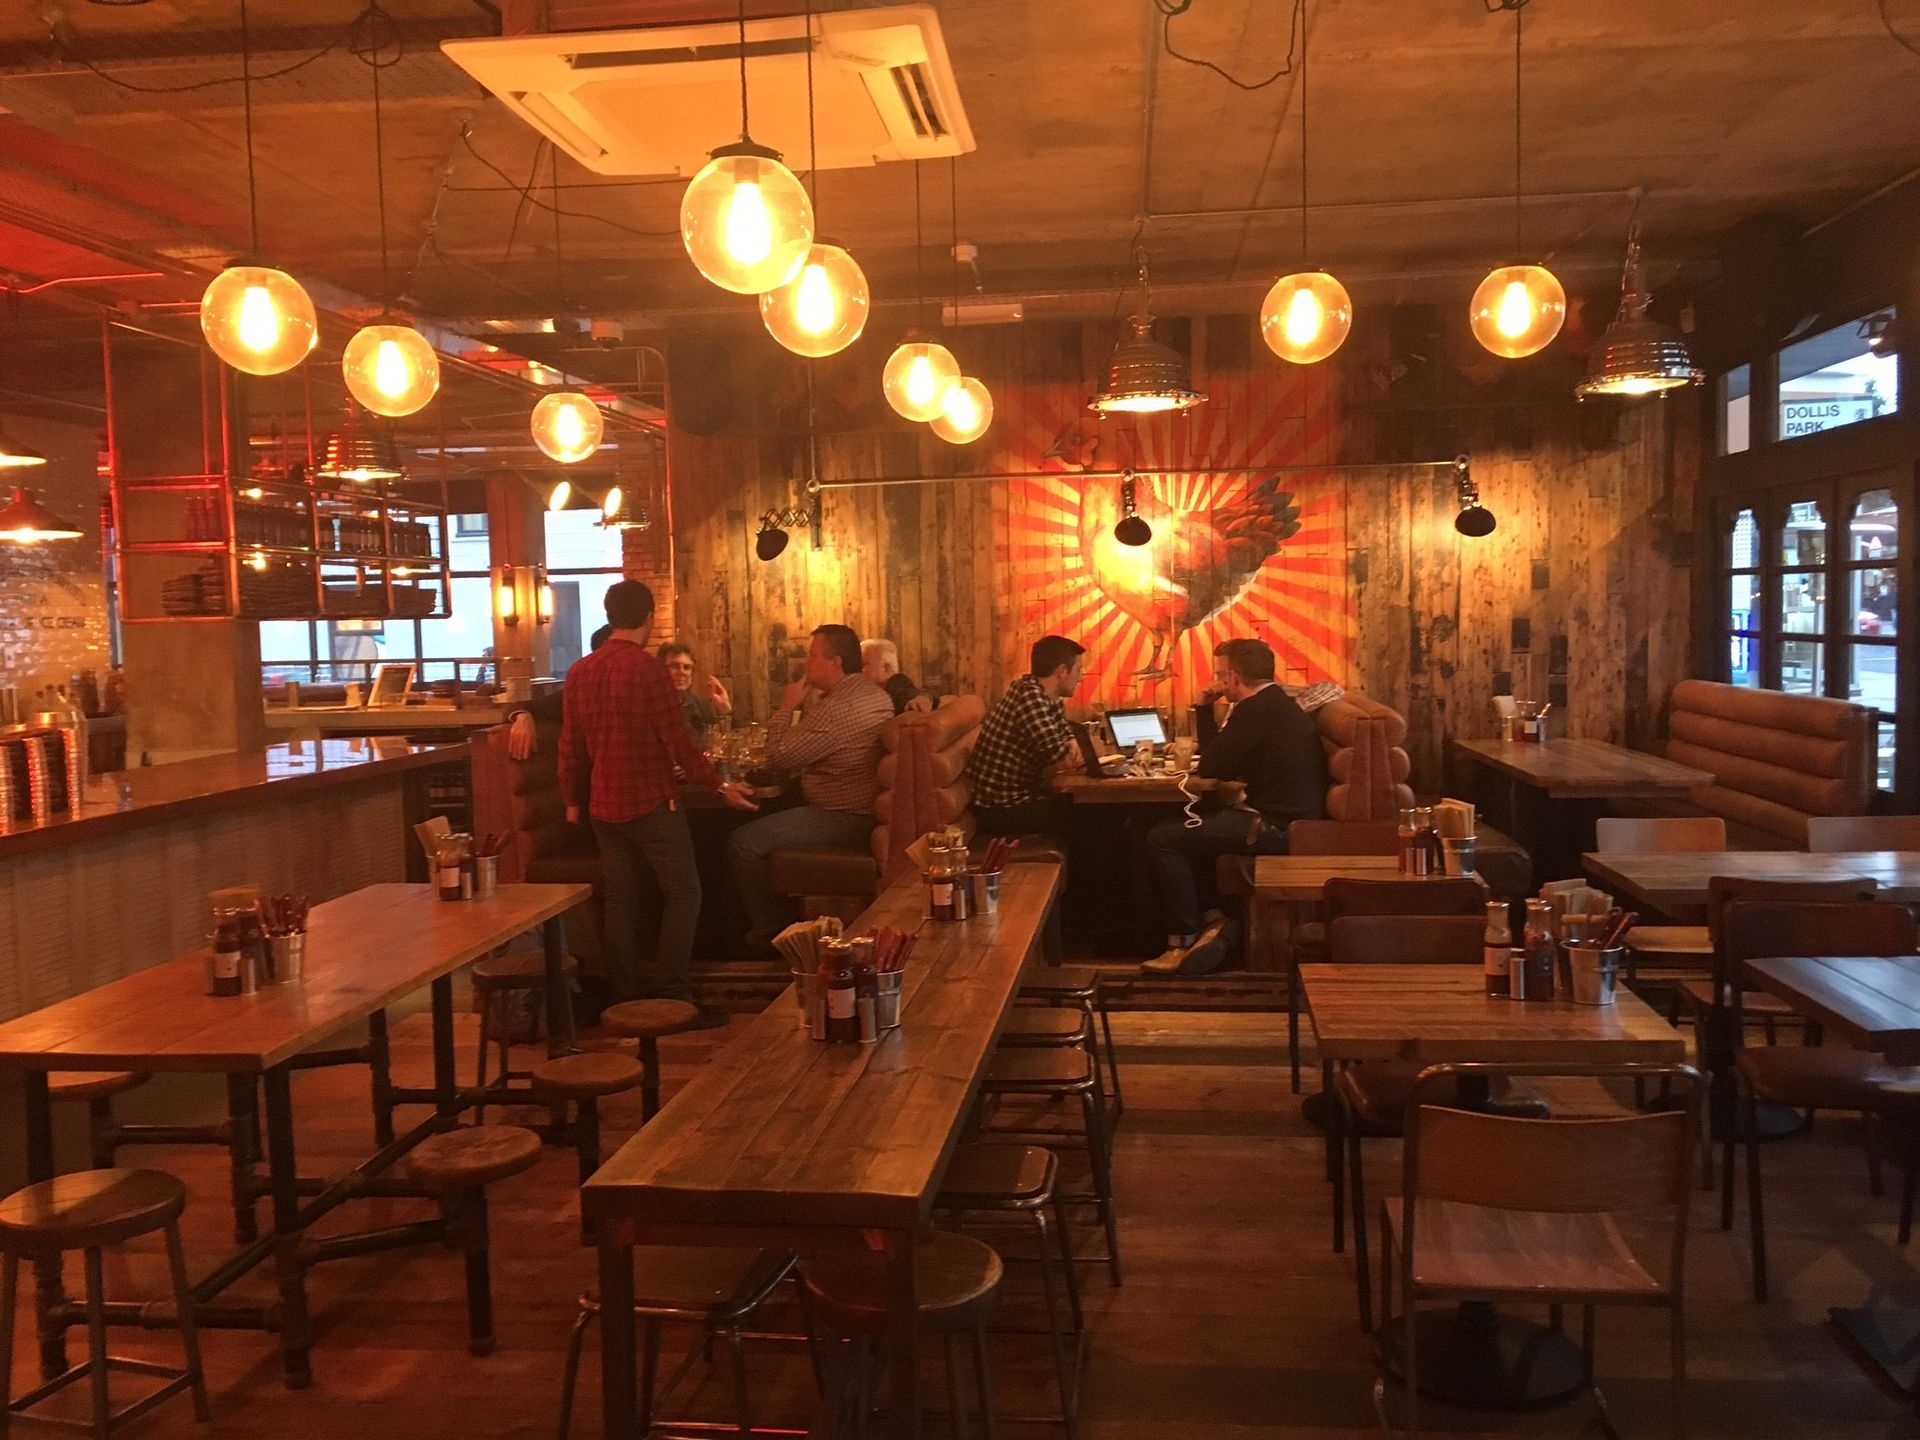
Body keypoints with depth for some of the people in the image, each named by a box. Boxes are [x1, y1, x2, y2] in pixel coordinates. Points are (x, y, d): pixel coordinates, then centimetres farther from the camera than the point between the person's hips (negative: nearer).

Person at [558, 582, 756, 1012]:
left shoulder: (579, 672, 5)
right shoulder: (647, 669, -13)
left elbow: (570, 747, 10)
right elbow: (678, 742, -14)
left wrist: (572, 800, 21)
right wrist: (720, 785, -5)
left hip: (604, 807, 6)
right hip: (652, 804, -6)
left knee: (620, 901, 11)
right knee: (682, 894, 3)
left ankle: (629, 999, 16)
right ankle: (672, 996, 1)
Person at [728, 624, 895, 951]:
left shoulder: (835, 709, -25)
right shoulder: (874, 693, 8)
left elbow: (776, 757, -20)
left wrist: (787, 707, -8)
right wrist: (802, 704, 5)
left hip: (843, 820, -11)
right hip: (864, 810, 11)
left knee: (743, 844, -14)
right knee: (765, 821, 25)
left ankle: (770, 929, 3)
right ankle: (785, 917, 29)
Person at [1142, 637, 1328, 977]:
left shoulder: (1255, 710, -15)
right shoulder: (1280, 705, 17)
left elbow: (1210, 767, -11)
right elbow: (1232, 765, 24)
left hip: (1276, 827, -11)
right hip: (1293, 818, 11)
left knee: (1162, 839, -12)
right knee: (1183, 831, 21)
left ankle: (1184, 942, -5)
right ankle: (1214, 918, 11)